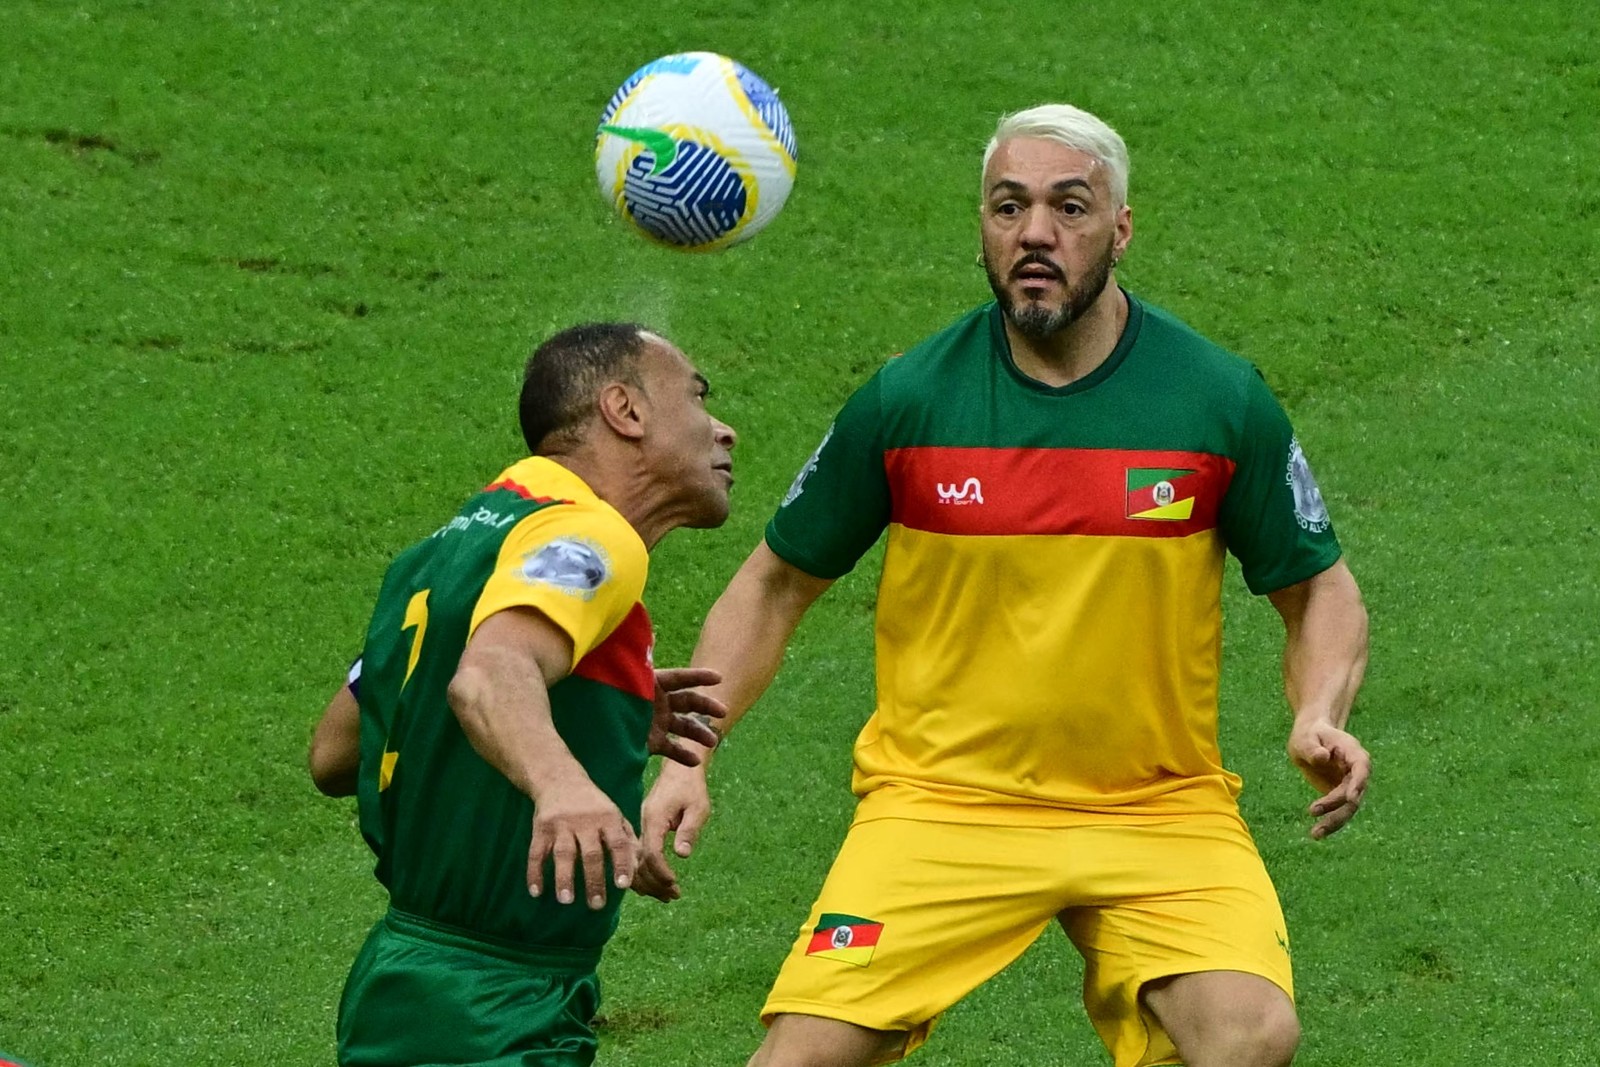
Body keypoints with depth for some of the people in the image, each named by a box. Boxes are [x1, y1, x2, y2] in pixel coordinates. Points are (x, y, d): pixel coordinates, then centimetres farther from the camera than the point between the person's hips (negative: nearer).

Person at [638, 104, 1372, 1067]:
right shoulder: (908, 400, -4)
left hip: (1159, 802, 0)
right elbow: (776, 588, 8)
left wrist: (1321, 719, -13)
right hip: (939, 798, 0)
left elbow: (1321, 594, 7)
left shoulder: (1223, 401, -5)